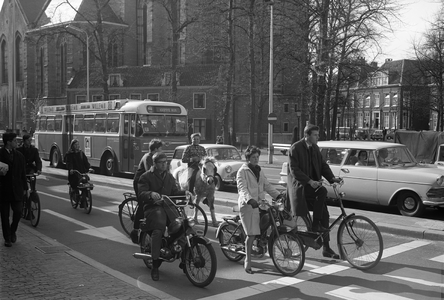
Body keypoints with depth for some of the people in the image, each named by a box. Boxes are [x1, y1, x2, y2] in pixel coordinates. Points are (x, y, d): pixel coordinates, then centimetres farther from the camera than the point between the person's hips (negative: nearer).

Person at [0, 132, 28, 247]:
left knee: (18, 212, -4)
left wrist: (25, 188, 12)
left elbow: (23, 173, 13)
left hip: (17, 190, 3)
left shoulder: (19, 155, 10)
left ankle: (13, 231, 24)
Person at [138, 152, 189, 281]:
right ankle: (155, 266, -19)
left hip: (168, 207, 5)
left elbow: (174, 192, 16)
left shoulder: (169, 176, 21)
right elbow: (140, 194, -9)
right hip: (153, 208, -5)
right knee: (158, 230, -31)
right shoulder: (146, 177, 1)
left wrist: (184, 192, -5)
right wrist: (151, 194, -30)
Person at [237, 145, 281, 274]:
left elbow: (267, 185, 16)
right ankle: (247, 262, 1)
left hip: (259, 204, 7)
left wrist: (279, 195, 4)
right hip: (247, 205, -7)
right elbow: (242, 188, -18)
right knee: (251, 234, -9)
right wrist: (250, 200, -35)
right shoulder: (242, 171, -5)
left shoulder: (259, 171, 18)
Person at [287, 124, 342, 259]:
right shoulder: (295, 148, -11)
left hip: (312, 184, 7)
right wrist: (309, 181, -27)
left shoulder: (315, 148, 11)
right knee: (322, 191, -31)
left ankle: (326, 248, 8)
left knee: (324, 215, -1)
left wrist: (332, 177, -7)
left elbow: (323, 164, 11)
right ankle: (315, 224, -18)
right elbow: (294, 170, -17)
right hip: (300, 185, -7)